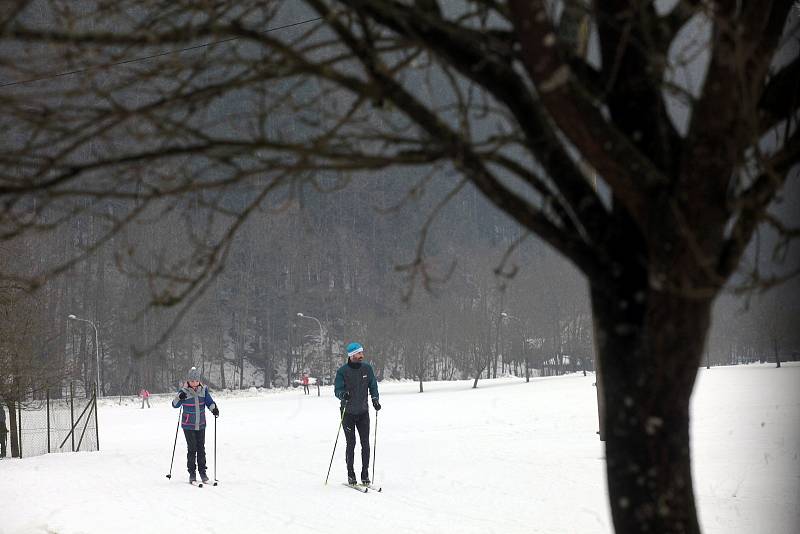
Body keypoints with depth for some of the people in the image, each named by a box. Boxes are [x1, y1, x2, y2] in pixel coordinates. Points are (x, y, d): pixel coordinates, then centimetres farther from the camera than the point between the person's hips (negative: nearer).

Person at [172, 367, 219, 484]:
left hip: (201, 425, 3)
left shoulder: (204, 390, 0)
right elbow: (175, 405, -9)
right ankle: (192, 473, 5)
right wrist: (179, 398, -29)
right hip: (188, 426, -3)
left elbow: (209, 401, 3)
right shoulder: (184, 391, -8)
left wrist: (214, 408, -18)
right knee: (192, 449, -3)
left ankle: (202, 471, 16)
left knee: (201, 448, 7)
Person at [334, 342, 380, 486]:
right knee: (351, 444, -2)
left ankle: (365, 473, 7)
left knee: (365, 443, -1)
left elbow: (373, 385, 10)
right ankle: (350, 474, 7)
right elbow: (337, 390, -9)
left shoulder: (367, 368, 0)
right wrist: (342, 395, -31)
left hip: (363, 412, 3)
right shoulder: (343, 371, -10)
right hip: (348, 413, -3)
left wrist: (374, 398, -6)